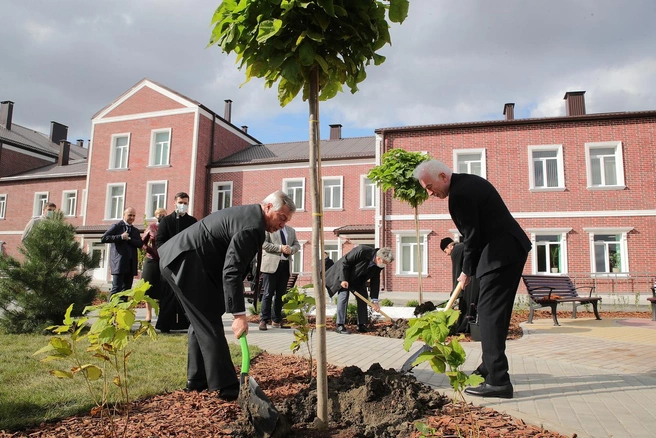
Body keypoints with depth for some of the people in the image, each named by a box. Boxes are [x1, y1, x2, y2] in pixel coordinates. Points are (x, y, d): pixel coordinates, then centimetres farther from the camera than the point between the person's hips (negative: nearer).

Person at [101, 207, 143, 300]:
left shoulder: (135, 230, 18)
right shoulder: (116, 226, 2)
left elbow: (140, 244, 3)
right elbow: (103, 238, -9)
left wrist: (129, 239, -10)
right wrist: (121, 237, -15)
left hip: (131, 264, 6)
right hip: (119, 263, -6)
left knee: (126, 290, 6)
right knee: (116, 288, -9)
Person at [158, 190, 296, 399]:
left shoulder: (248, 214, 12)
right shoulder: (252, 225, -19)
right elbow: (231, 271, -24)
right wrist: (239, 314, -24)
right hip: (186, 262, -11)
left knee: (202, 321, 17)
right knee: (210, 325, -5)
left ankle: (198, 380, 26)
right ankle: (226, 387, 2)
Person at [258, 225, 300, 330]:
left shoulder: (291, 230, 20)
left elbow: (297, 245, 18)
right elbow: (263, 243, -9)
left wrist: (291, 249, -5)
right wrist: (280, 247, -17)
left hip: (286, 265, 5)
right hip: (271, 264, -5)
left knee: (280, 294, 8)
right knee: (268, 293, -5)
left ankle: (276, 320, 16)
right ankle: (263, 320, 0)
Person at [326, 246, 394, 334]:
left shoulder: (379, 265, -15)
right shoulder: (362, 251, -36)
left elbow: (375, 281, -8)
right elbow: (344, 262, -27)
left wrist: (374, 300, -13)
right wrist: (343, 279, -29)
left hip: (358, 280, 7)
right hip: (342, 275, -6)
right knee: (343, 297, -15)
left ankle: (361, 325, 9)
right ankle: (340, 326, -10)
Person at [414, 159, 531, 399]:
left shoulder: (459, 194, -18)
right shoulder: (469, 181, 13)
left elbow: (472, 236, -14)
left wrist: (467, 272, 0)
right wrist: (471, 268, 18)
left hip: (500, 254, -11)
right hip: (511, 249, 11)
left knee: (489, 314, -7)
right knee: (495, 312, 16)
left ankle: (498, 381, -4)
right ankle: (489, 368, 27)